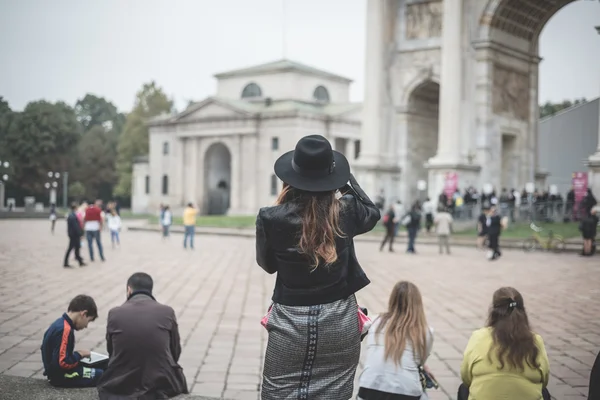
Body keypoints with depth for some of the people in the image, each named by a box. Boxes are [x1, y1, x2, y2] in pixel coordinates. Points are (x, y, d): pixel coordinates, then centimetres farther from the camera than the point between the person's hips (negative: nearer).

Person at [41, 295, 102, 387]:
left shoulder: (60, 323, 6)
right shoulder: (65, 330, -23)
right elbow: (62, 363, -27)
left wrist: (77, 354, 6)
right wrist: (79, 354, -12)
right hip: (62, 377, -10)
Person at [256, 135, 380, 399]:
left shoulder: (272, 218, -12)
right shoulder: (345, 212, -8)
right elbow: (372, 214, 17)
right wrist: (347, 180, 16)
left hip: (290, 322, -1)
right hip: (339, 321, 2)